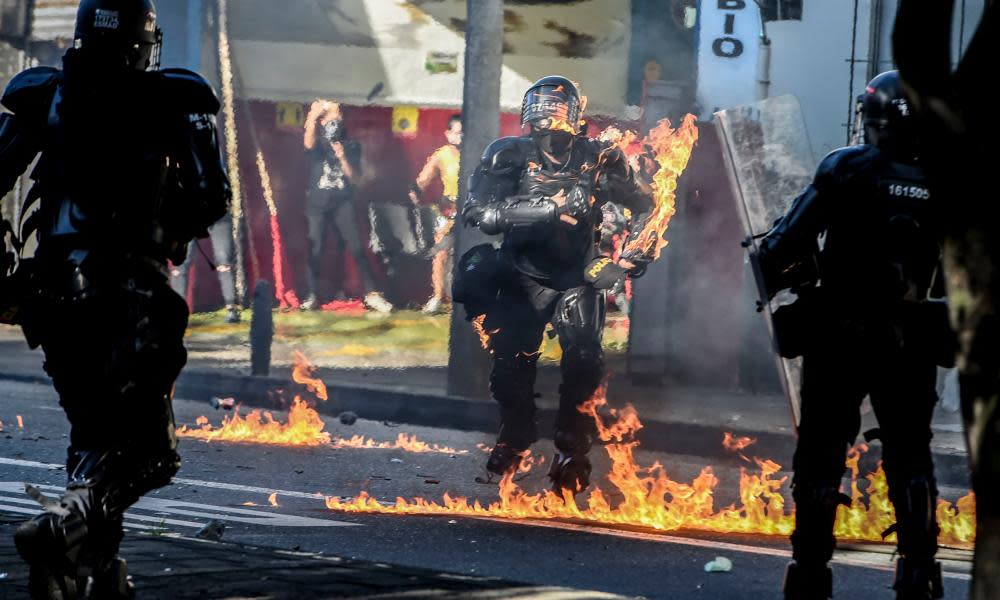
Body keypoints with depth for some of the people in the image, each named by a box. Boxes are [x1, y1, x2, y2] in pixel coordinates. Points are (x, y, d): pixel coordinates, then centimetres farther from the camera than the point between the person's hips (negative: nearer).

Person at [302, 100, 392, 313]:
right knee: (316, 249, -5)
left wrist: (343, 158, -12)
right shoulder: (319, 144, 5)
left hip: (343, 203, 0)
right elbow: (308, 144, -20)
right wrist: (313, 116, -31)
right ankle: (311, 296, 4)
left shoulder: (351, 146, 9)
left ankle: (371, 294, -8)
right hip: (318, 203, 0)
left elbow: (355, 178, 4)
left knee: (356, 247, -8)